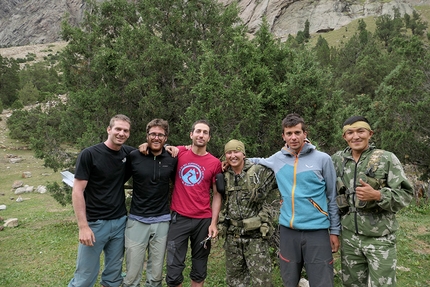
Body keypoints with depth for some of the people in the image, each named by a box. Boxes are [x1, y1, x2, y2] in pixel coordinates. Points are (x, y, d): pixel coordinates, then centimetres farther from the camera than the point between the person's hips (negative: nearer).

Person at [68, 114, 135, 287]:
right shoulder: (89, 154, -10)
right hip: (95, 223, -4)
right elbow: (77, 191, -10)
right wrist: (83, 226, -15)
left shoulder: (128, 153, 3)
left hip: (120, 222, 5)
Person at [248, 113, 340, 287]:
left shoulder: (322, 159, -3)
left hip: (317, 230, -2)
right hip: (288, 230, 3)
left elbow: (332, 198, 2)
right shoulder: (277, 159, 3)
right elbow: (257, 161, 25)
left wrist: (335, 231, 2)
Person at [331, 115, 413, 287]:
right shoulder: (337, 160, 2)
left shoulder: (387, 159, -6)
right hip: (349, 236, 3)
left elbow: (405, 194, -9)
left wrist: (377, 195, -24)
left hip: (379, 238, -3)